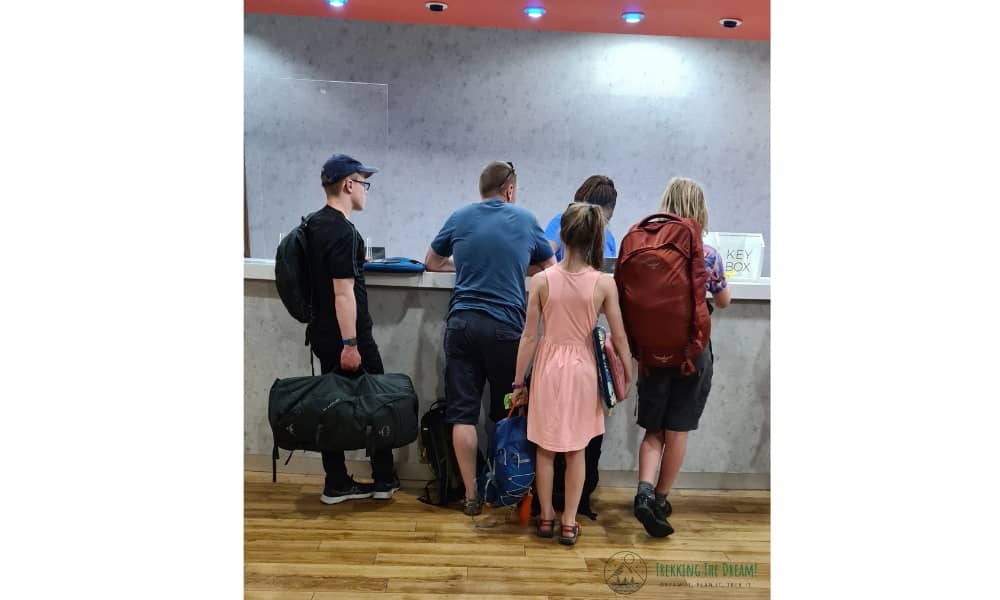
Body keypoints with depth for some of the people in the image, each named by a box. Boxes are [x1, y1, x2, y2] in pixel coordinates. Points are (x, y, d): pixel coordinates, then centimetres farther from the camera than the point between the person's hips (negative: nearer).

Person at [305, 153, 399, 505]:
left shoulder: (315, 223, 9)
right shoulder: (344, 232, -19)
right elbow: (343, 292, -23)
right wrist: (350, 344, -21)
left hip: (323, 334, 9)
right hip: (346, 336, -9)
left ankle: (336, 484, 21)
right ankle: (383, 480, 19)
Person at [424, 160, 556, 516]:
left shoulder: (459, 218, 9)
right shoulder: (525, 220, 6)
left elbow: (431, 263, 21)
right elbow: (550, 268, 17)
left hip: (462, 324, 1)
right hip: (506, 327, 0)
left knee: (463, 412, 4)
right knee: (506, 414, 14)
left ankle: (471, 496, 9)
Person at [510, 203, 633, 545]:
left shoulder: (541, 280, -12)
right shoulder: (604, 284, -11)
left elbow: (529, 337, -8)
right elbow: (619, 338, -6)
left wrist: (519, 381, 1)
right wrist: (628, 377, 9)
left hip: (549, 368, 0)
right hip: (582, 369, 0)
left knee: (545, 449, 15)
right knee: (576, 450, 14)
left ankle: (546, 518, 28)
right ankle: (569, 523, 22)